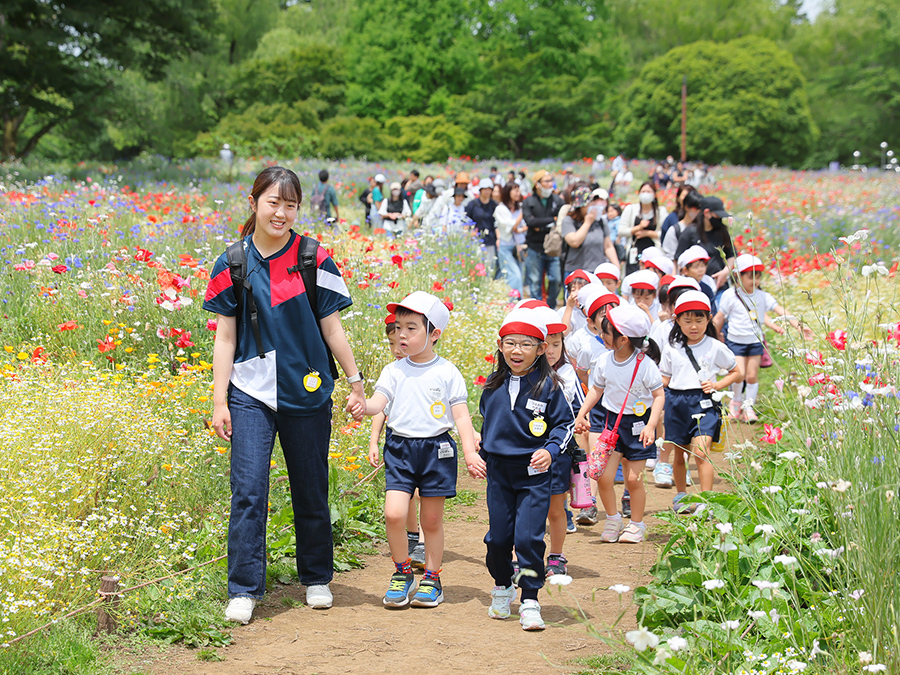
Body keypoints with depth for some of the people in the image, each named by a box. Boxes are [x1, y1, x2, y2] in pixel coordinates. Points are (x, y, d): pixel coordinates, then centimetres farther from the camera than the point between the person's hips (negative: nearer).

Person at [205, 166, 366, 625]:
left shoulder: (314, 260, -2)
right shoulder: (234, 264, 0)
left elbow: (331, 328, 4)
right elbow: (225, 337, 3)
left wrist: (356, 383, 5)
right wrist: (219, 402, 1)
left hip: (307, 393, 0)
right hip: (251, 394, 0)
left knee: (311, 492, 11)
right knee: (248, 492, -8)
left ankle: (317, 578, 29)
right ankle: (243, 590, 0)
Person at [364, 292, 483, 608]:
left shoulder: (447, 373, 0)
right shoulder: (393, 371, 5)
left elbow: (461, 416, 1)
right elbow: (378, 403, -3)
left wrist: (470, 452, -7)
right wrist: (362, 405, -26)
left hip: (436, 449, -1)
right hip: (400, 449, 1)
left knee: (432, 520, 7)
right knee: (394, 513, -13)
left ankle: (431, 579, 23)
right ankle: (402, 573, 8)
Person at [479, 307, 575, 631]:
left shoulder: (548, 386, -7)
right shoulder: (494, 385, 4)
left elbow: (564, 423, -1)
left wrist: (551, 450, -16)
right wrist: (483, 452, 22)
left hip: (534, 474, -4)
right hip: (499, 470, 4)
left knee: (529, 537, -8)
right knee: (498, 536, 9)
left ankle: (530, 601, 2)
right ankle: (502, 587, 33)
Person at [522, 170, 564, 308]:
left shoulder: (557, 200, 8)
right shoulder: (528, 202, 2)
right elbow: (530, 221, -14)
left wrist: (542, 227, -12)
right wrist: (552, 220, -14)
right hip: (535, 249, -1)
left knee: (556, 280, -2)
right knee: (535, 282, 2)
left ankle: (551, 307, 16)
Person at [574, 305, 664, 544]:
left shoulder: (645, 364, -16)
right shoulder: (604, 361, -3)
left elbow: (659, 395, -10)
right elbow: (596, 389, 13)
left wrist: (651, 426, -19)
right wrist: (581, 415, 4)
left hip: (638, 423, -3)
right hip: (612, 421, 4)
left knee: (634, 478, 0)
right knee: (604, 476, -6)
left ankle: (636, 525, 19)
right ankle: (613, 520, 16)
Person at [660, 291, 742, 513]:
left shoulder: (715, 348, 2)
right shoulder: (671, 349, 7)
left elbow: (737, 373, 10)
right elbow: (663, 380, 13)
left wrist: (717, 385, -5)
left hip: (703, 403, -3)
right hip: (677, 404, 3)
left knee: (700, 453, -16)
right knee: (679, 454, 13)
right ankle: (681, 495, 33)